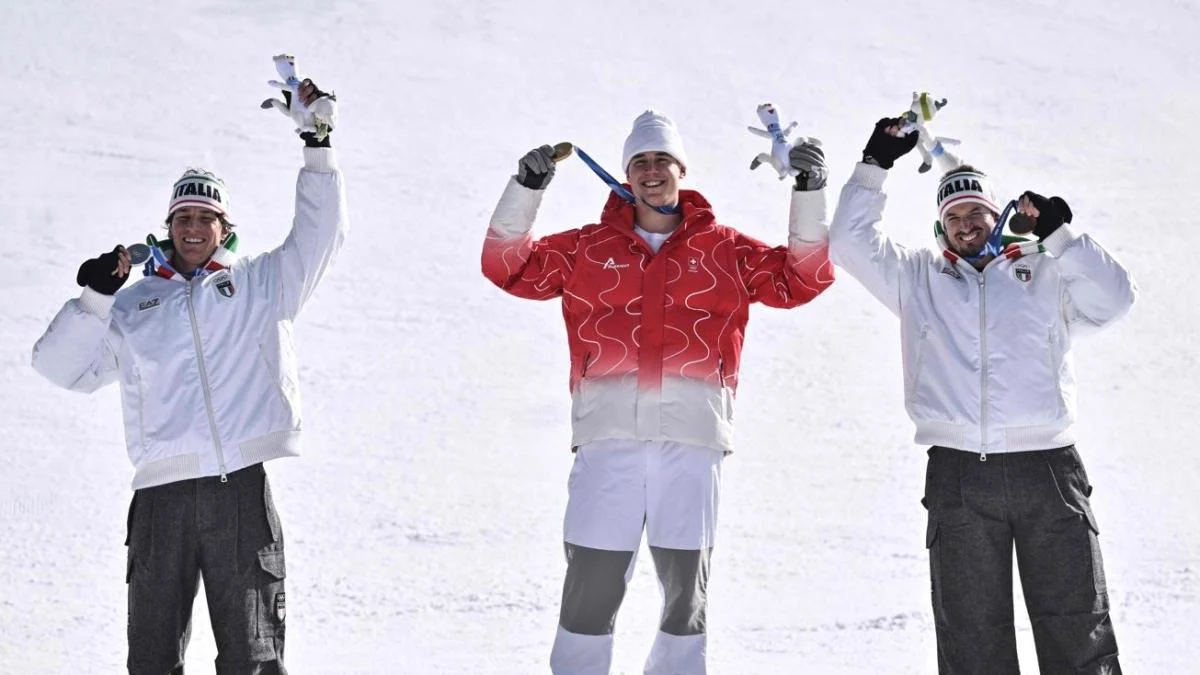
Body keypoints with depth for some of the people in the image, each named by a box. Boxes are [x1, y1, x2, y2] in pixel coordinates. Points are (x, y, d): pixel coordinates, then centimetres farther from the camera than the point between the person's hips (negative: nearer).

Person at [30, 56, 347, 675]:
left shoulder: (258, 286, 19)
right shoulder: (133, 305, 20)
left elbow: (320, 233, 13)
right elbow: (62, 367, 15)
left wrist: (317, 140, 6)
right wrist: (94, 297, 0)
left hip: (241, 486, -1)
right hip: (161, 492, 1)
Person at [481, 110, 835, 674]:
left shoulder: (724, 251, 14)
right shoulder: (588, 248, 15)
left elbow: (801, 278, 11)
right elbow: (511, 267, 11)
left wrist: (808, 194, 2)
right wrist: (527, 188, 1)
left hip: (693, 436, 1)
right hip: (608, 432, -1)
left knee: (686, 587, 6)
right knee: (592, 584, -3)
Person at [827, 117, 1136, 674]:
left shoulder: (1046, 272, 15)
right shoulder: (918, 277, 19)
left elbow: (1114, 299, 3)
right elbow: (850, 243, 13)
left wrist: (1058, 235, -3)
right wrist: (876, 165, 7)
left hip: (1048, 467, -1)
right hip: (958, 475, 1)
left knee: (1078, 629, -2)